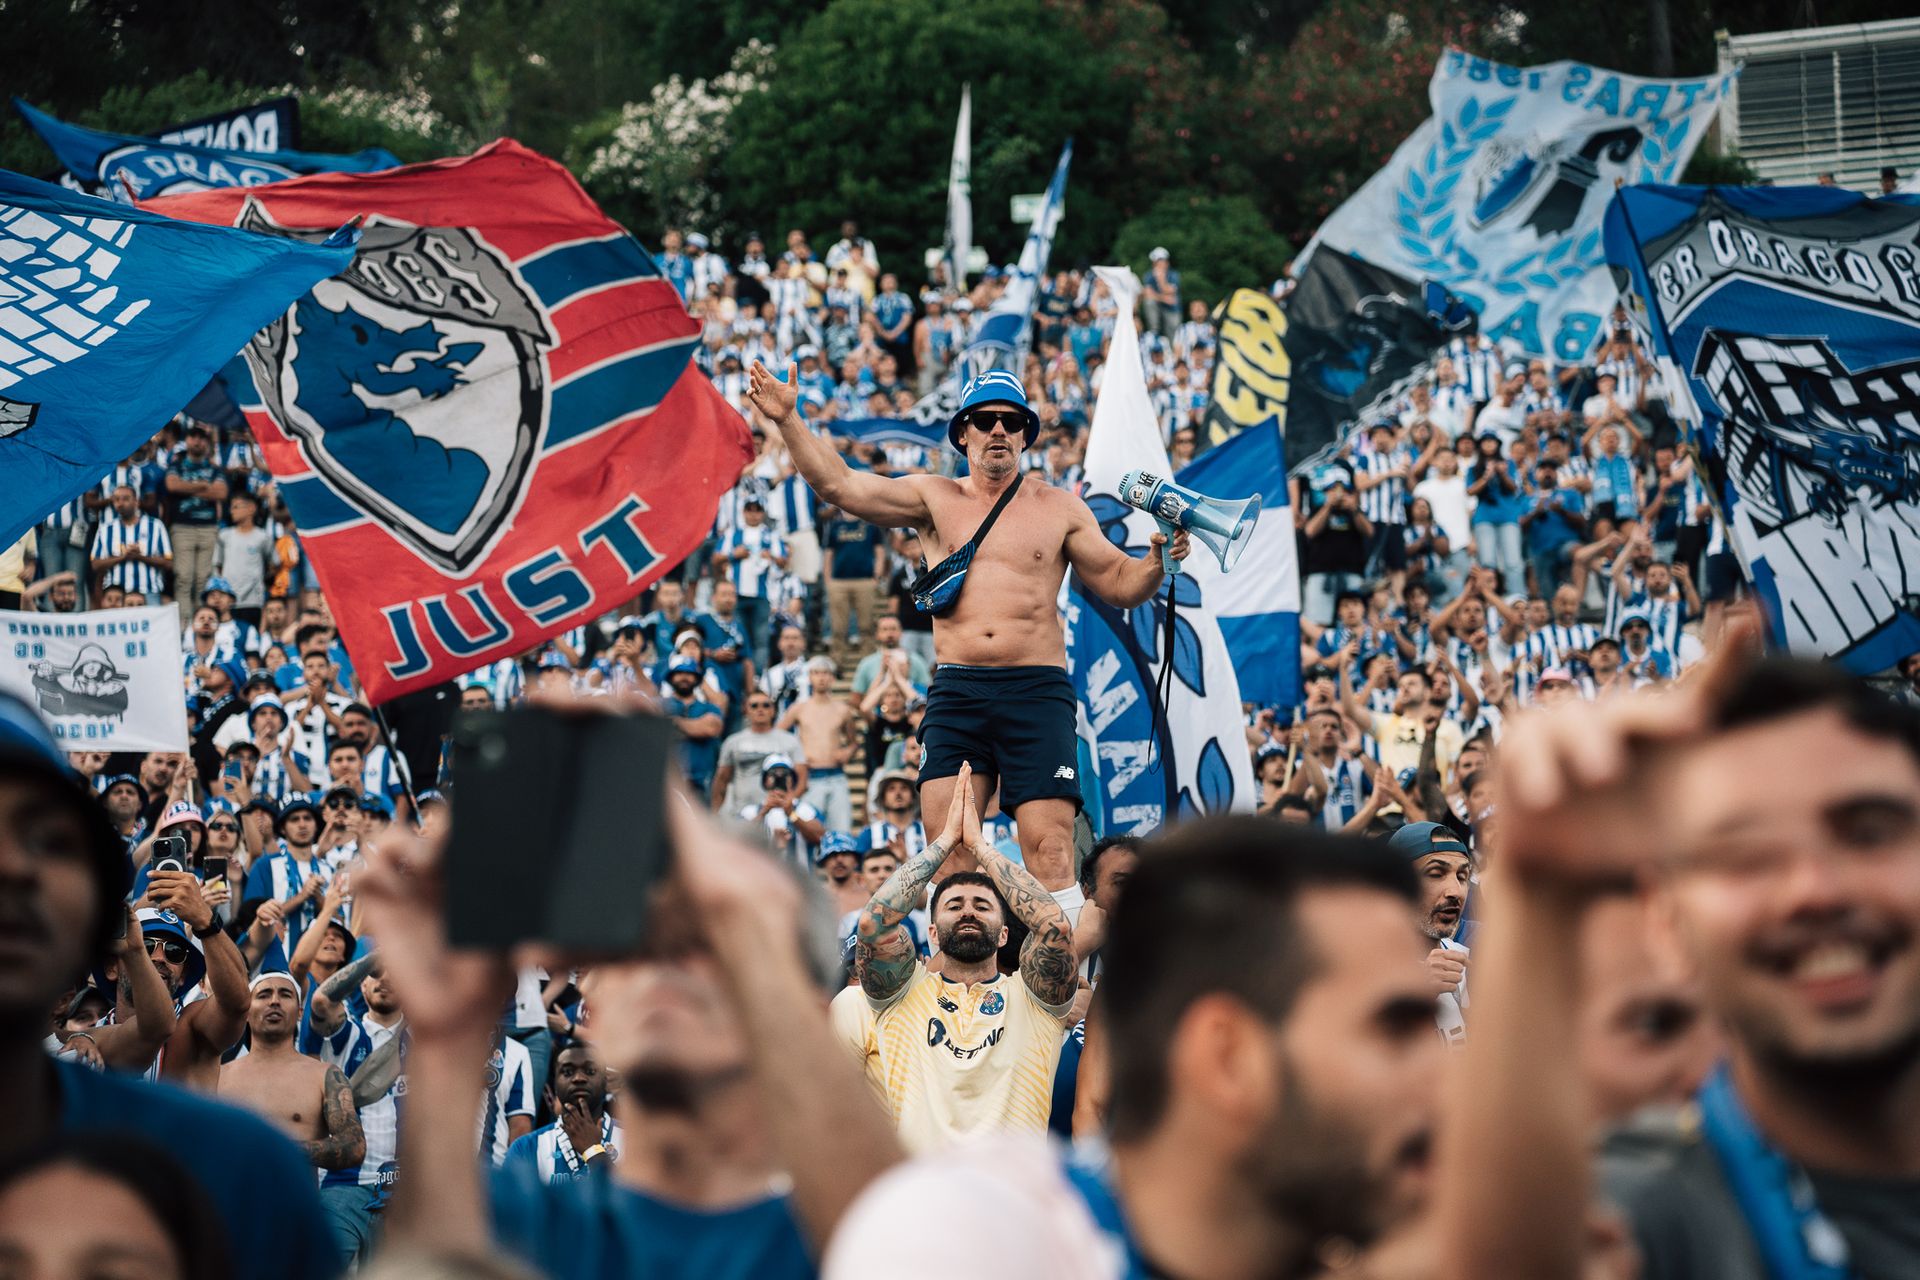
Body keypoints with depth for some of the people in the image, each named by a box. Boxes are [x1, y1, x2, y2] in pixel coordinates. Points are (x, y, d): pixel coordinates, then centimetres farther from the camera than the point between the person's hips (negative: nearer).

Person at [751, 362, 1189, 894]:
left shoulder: (1059, 510, 12)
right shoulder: (934, 499, 13)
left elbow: (1120, 585, 13)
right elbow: (839, 485, 6)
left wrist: (1157, 561, -8)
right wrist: (789, 421, -3)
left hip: (1037, 690, -1)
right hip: (957, 691, 1)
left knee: (1049, 852, -12)